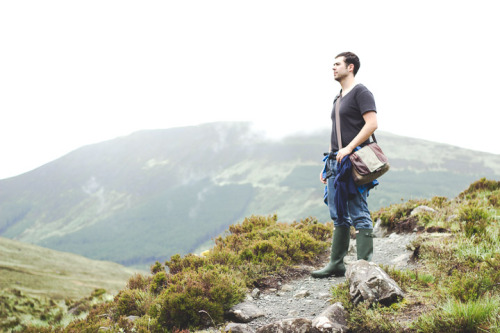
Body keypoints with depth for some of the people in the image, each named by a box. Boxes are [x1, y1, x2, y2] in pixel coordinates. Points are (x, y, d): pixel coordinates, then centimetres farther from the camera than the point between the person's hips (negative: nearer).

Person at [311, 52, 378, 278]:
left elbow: (372, 123, -16)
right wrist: (327, 164, 21)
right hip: (336, 163, 9)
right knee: (339, 216, 11)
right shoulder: (338, 98, 23)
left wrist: (349, 148, -22)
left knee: (359, 215, -8)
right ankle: (336, 264, 16)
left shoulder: (360, 92, -4)